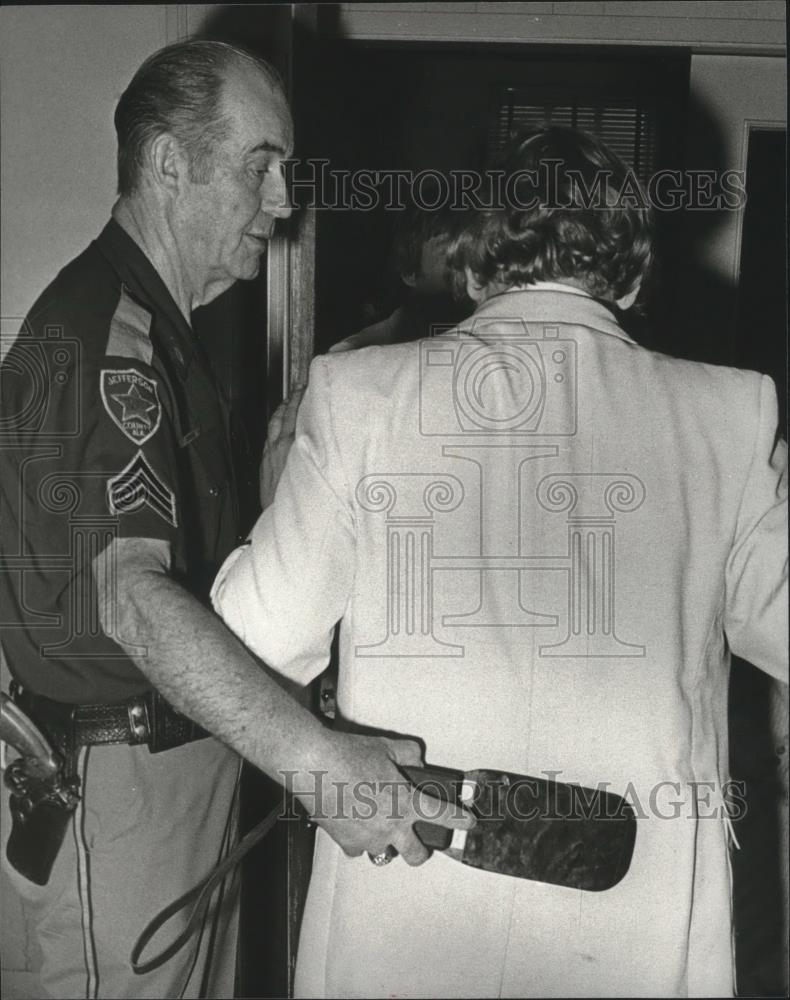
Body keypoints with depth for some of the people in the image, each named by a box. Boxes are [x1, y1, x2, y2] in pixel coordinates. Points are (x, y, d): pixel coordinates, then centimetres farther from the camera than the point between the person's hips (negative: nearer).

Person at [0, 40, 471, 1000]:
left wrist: (278, 478, 4)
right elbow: (131, 595, -34)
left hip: (188, 752, 10)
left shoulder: (155, 324, 14)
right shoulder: (94, 334, -21)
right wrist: (315, 758, -41)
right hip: (116, 774, -10)